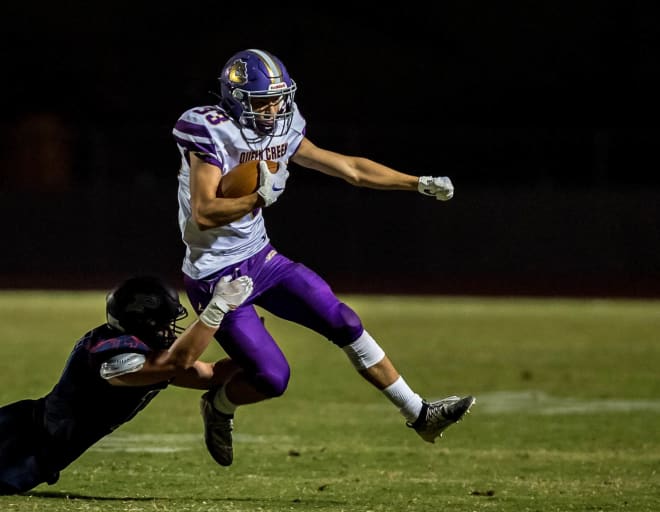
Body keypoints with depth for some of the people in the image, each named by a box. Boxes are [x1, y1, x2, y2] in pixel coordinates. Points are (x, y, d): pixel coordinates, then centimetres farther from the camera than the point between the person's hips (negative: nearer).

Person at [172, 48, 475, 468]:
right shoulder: (211, 134, -20)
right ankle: (219, 408, 23)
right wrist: (259, 197, -37)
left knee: (344, 324, -2)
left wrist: (419, 184, 9)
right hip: (216, 275, -7)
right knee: (271, 377, -11)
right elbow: (203, 214, -27)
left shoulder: (282, 130, 1)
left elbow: (349, 168, 9)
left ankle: (419, 414, 6)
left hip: (262, 258, 7)